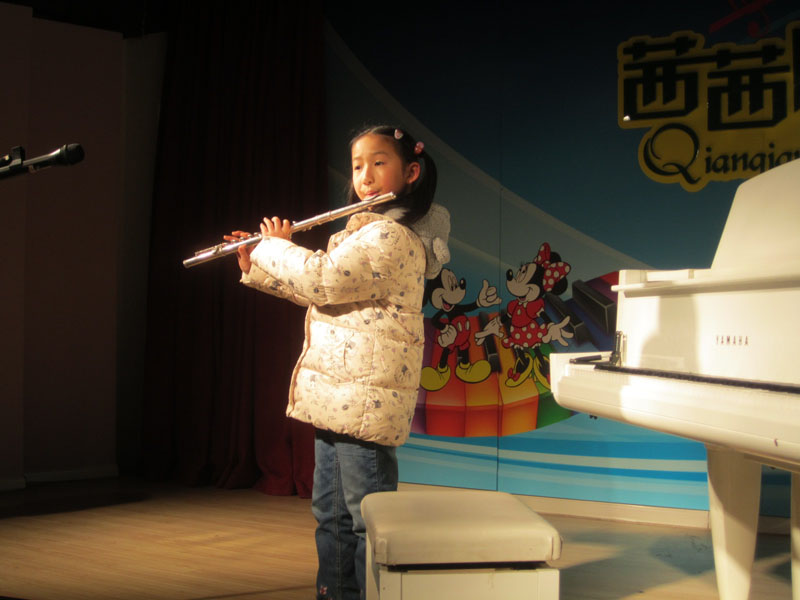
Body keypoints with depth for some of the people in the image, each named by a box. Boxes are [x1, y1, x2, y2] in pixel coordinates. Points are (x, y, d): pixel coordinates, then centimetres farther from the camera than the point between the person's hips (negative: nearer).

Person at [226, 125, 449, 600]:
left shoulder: (391, 237, -16)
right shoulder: (365, 233, 19)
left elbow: (320, 280, -23)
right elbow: (319, 288, 28)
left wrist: (276, 245, -4)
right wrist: (255, 265, 20)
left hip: (365, 401, -11)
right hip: (338, 396, 11)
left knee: (367, 517, -5)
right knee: (331, 513, 18)